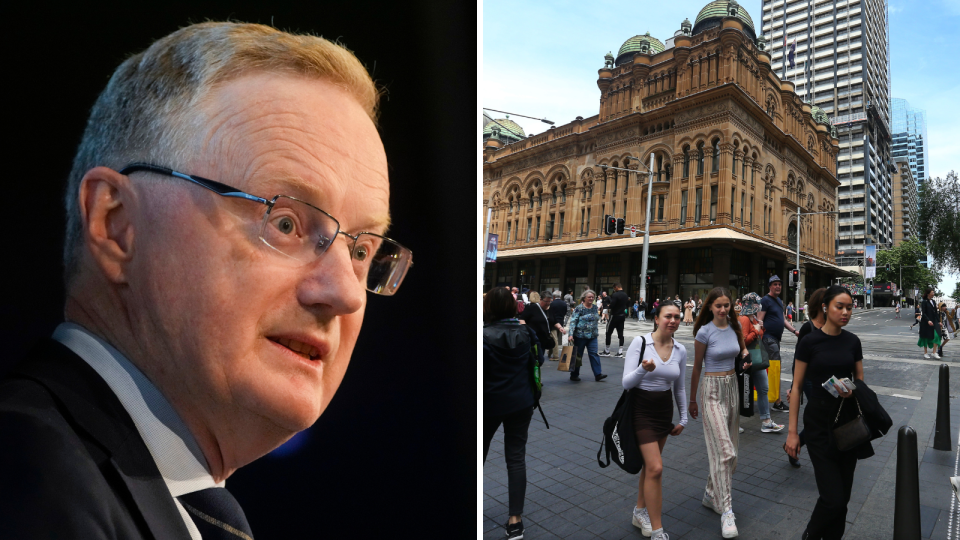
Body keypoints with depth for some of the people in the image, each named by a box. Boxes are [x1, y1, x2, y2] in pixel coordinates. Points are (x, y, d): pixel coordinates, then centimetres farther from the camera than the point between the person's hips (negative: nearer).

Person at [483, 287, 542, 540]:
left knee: (480, 451, 19)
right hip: (521, 402, 3)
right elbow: (537, 359, 11)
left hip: (491, 403, -3)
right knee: (516, 457, 8)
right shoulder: (525, 330, -3)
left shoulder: (484, 335, -18)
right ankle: (515, 519, 10)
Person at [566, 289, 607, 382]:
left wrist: (596, 331, 18)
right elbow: (573, 321, -14)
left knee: (594, 354, -2)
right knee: (578, 355, 6)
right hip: (580, 335, -5)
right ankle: (574, 375, 18)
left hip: (592, 336, 5)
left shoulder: (595, 307, 8)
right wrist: (571, 334, -21)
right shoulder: (579, 308, -10)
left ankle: (598, 374, -1)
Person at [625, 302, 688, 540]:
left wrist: (683, 418, 15)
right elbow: (626, 383, -17)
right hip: (641, 409, -5)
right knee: (656, 468, -10)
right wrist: (643, 369, -35)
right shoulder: (640, 343, -16)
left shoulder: (680, 350, 0)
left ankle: (640, 511, 37)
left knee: (650, 464, 16)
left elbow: (679, 387, 12)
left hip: (665, 409, 5)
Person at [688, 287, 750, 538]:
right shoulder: (704, 332, -12)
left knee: (729, 448, 12)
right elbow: (696, 368, -5)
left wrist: (745, 354, -2)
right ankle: (726, 511, -4)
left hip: (732, 387, 6)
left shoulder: (734, 327, 2)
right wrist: (692, 400, 1)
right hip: (712, 390, -6)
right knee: (725, 451, -11)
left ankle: (711, 494, 29)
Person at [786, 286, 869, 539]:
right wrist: (792, 431, -8)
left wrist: (853, 391, -13)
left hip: (848, 420, 4)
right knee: (833, 498, -7)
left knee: (843, 495, 10)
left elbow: (860, 381, 13)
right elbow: (797, 387, -7)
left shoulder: (853, 341, 3)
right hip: (819, 422, -4)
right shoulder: (809, 341, -10)